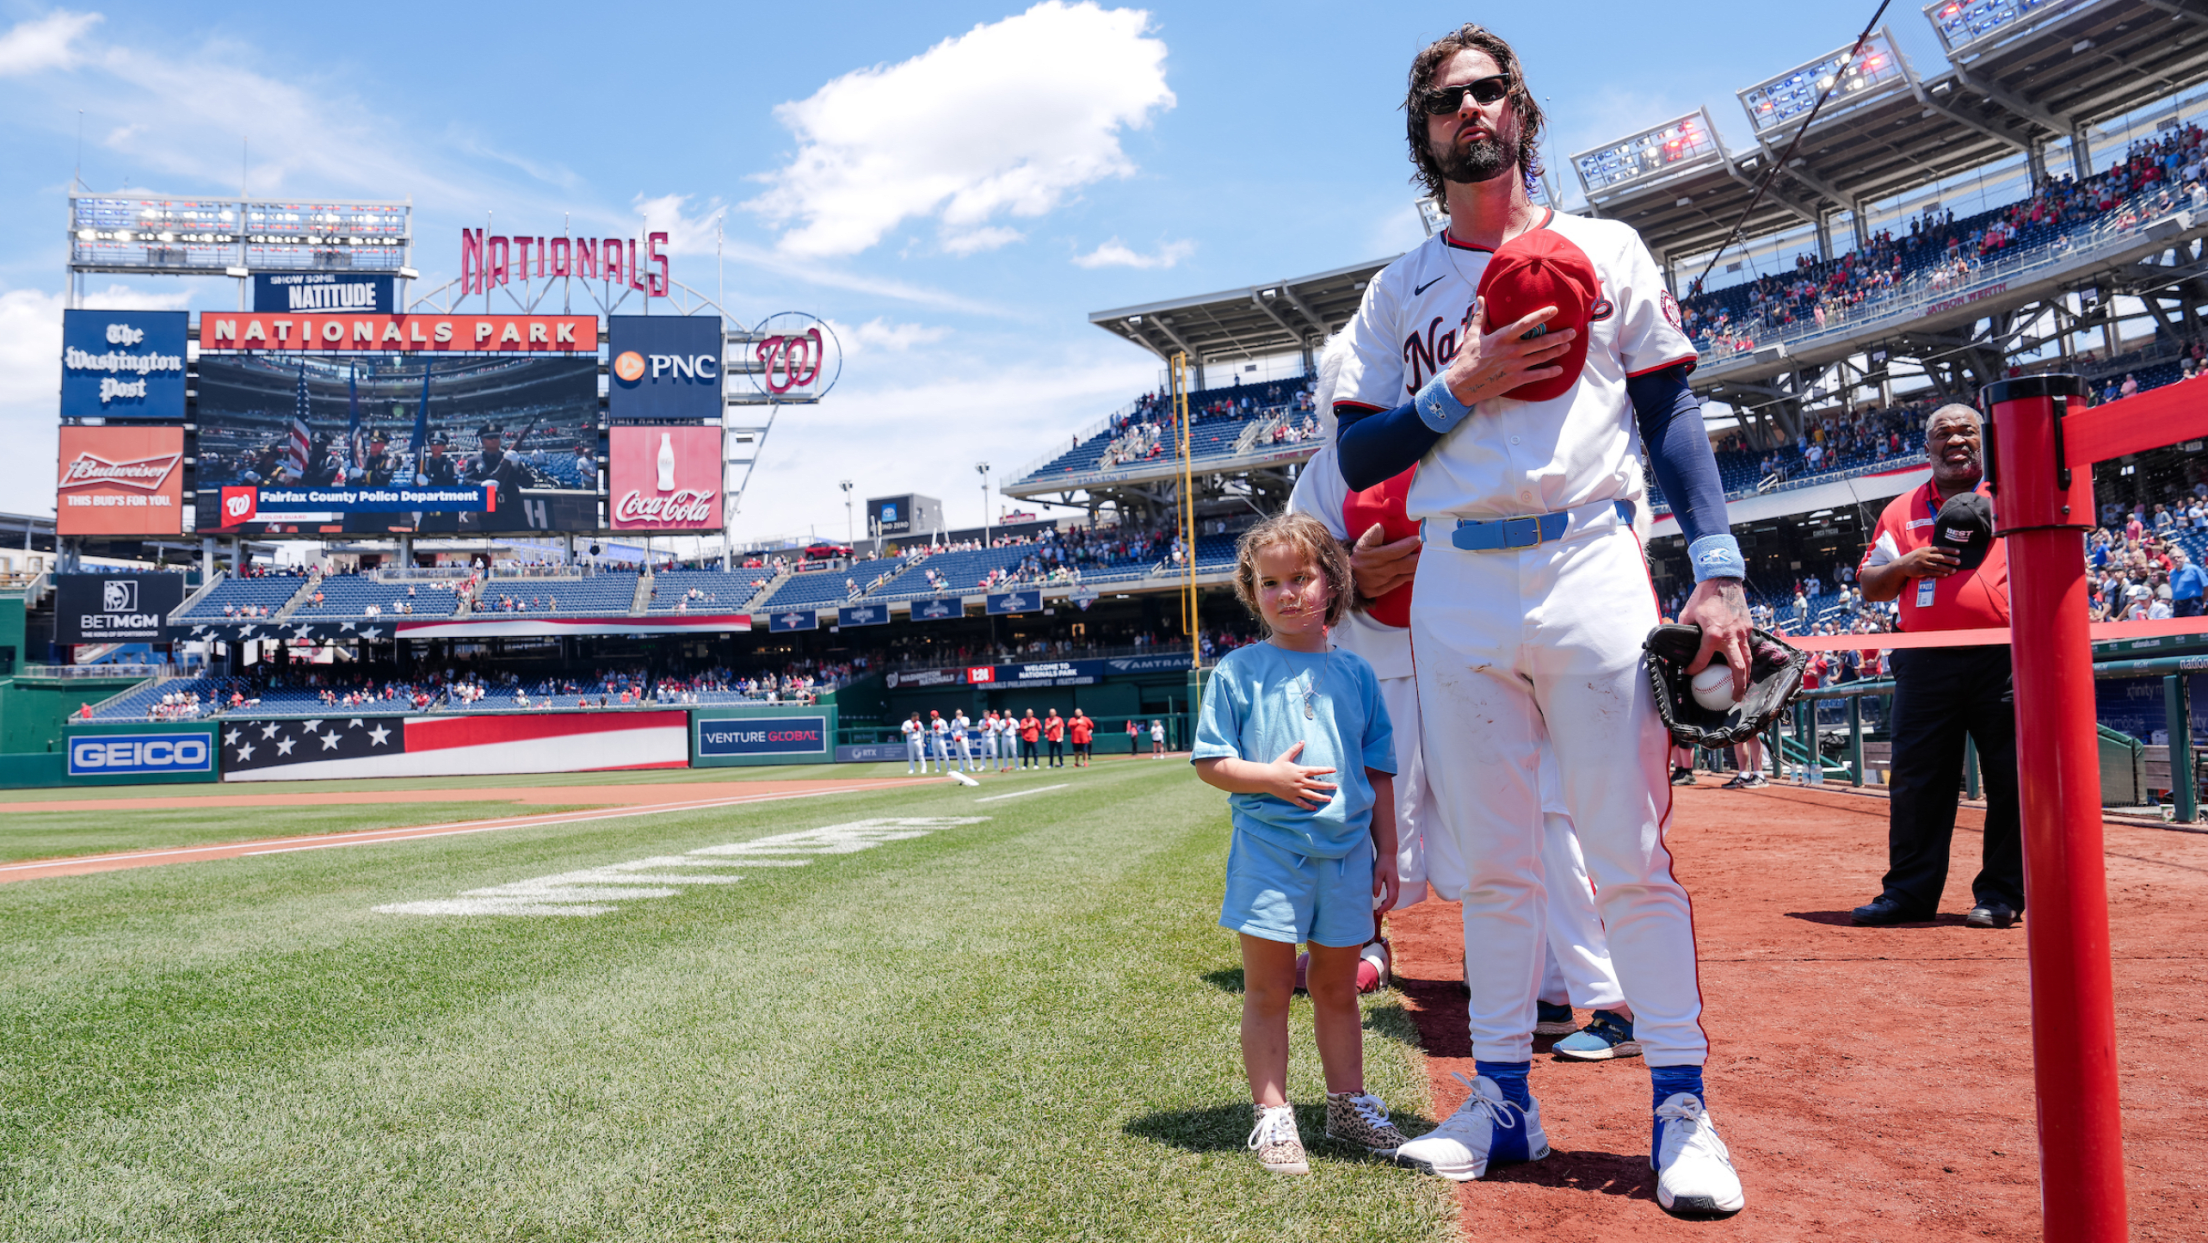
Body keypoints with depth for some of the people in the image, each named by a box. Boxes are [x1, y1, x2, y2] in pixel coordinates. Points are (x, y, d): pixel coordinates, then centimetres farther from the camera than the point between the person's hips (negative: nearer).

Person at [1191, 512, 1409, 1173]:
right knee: (1268, 989, 3)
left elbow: (1379, 771, 11)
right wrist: (1271, 778, -18)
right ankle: (1272, 1116, 14)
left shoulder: (1354, 673, 7)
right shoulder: (1238, 671, -2)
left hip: (1346, 854, 3)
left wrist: (1386, 853, 9)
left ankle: (1349, 1104, 30)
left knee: (1337, 986, 15)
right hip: (1269, 852, -3)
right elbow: (1209, 762, -3)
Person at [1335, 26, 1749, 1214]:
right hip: (1456, 585, 2)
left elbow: (1671, 418, 6)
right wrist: (1457, 390, -8)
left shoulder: (1608, 252, 11)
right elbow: (1358, 457, 9)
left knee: (1633, 851, -3)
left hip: (1590, 564, -2)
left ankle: (1681, 1106, 7)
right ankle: (1503, 1096, 17)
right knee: (1493, 862, 7)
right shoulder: (1396, 292, 14)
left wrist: (1719, 572, -6)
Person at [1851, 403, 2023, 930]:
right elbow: (1869, 586, 15)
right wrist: (1907, 564, -4)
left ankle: (2001, 893, 10)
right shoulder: (1902, 510, 16)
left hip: (2002, 659, -2)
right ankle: (1909, 891, 8)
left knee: (2010, 778, 0)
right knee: (1916, 778, 2)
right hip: (1925, 663, 2)